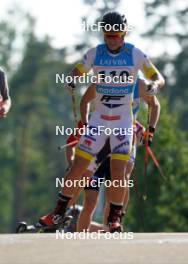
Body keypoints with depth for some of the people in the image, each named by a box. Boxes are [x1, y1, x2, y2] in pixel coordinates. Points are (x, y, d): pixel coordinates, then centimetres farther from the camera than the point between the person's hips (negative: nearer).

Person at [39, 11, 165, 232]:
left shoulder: (135, 55, -6)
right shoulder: (95, 54, -2)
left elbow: (158, 77, -1)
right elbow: (77, 71, 10)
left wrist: (154, 84, -25)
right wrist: (71, 81, -13)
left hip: (122, 122, -1)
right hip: (98, 120, 2)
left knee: (118, 171, -11)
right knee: (78, 166, -4)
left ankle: (114, 218, 1)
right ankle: (58, 213, 5)